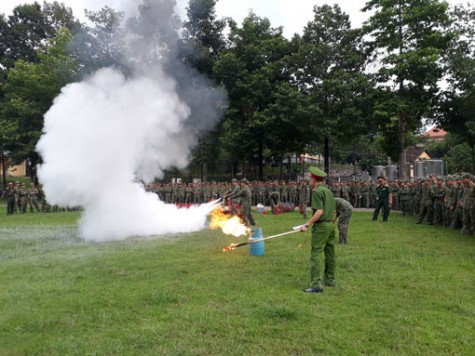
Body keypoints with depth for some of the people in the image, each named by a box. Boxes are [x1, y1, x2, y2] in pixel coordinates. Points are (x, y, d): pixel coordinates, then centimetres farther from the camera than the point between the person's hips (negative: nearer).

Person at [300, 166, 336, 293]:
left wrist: (307, 224, -20)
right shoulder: (328, 191, 14)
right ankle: (329, 280, 26)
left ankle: (317, 284, -13)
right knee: (329, 254, 16)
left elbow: (319, 212, -21)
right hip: (330, 225, 9)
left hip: (321, 226, -9)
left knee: (317, 254, -9)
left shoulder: (317, 191, -13)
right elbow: (333, 211, 16)